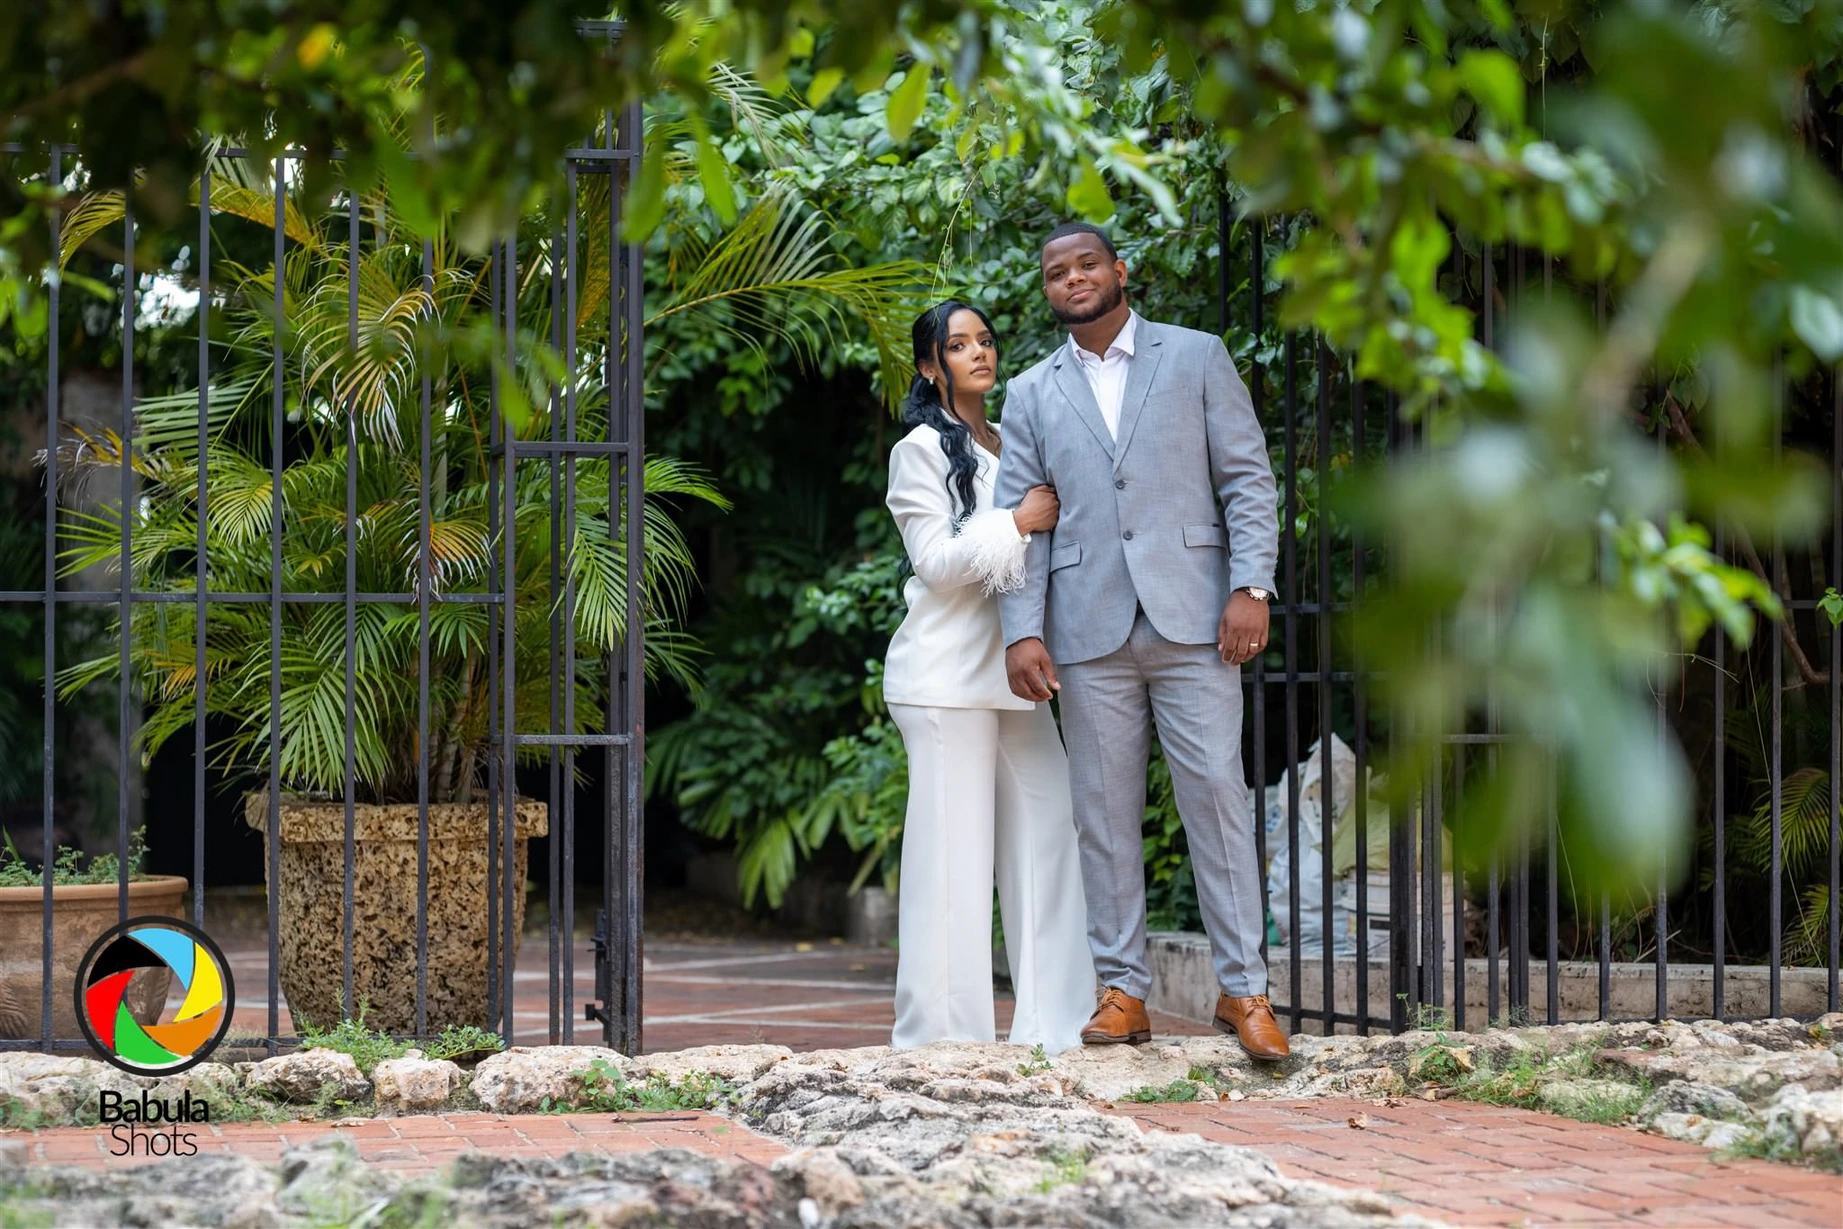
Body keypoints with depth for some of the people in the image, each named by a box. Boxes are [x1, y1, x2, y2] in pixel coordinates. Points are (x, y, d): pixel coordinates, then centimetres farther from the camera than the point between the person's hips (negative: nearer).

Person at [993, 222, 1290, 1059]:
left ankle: (1243, 989, -3)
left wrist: (1252, 588, -7)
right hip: (1090, 631, 2)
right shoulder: (1032, 394, 15)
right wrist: (1022, 630, -2)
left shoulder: (1197, 358, 9)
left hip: (1191, 616, -2)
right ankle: (1122, 990, 7)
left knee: (1217, 793, -6)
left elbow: (1247, 479, 4)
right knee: (1104, 810, 2)